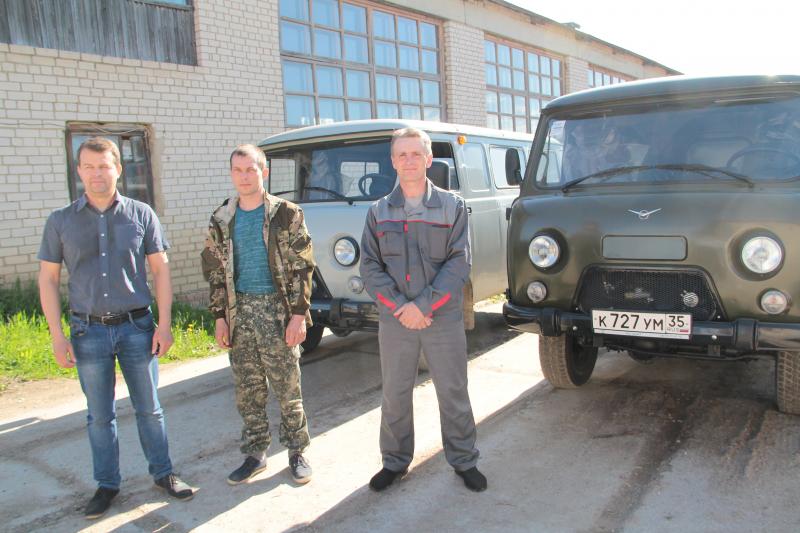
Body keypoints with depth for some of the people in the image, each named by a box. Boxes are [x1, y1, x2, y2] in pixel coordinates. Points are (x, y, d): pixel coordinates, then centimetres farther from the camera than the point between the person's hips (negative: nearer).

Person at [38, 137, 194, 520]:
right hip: (88, 331, 1)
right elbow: (48, 279, 4)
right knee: (100, 415, 11)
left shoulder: (140, 214, 0)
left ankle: (163, 473, 25)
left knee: (149, 408, 10)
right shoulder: (60, 221, 2)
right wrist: (57, 335, -3)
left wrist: (164, 324, -5)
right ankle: (107, 484, 26)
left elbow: (160, 269, 1)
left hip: (136, 327, 0)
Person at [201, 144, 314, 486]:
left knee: (288, 388, 4)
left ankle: (297, 452, 19)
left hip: (277, 310, -3)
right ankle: (255, 454, 25)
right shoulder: (221, 220, 7)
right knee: (247, 390, 11)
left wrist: (299, 314, -11)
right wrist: (220, 316, 4)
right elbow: (215, 272, 11)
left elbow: (301, 268, -5)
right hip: (239, 312, 4)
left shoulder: (286, 214, -4)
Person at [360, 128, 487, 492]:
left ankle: (464, 461, 25)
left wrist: (423, 305, -15)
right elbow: (369, 267, 1)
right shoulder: (378, 212, 6)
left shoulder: (451, 206, 1)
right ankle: (395, 462, 28)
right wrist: (398, 307, -12)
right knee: (394, 395, 10)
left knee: (453, 393, 8)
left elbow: (459, 262, -6)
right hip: (394, 321, 2)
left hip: (444, 318, -1)